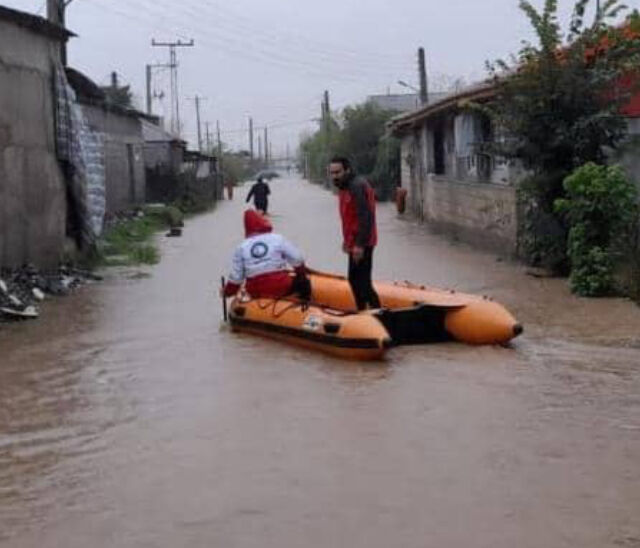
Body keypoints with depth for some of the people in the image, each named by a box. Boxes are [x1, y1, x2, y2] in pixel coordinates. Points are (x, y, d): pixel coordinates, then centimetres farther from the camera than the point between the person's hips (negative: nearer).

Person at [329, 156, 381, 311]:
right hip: (354, 242, 11)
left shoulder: (357, 186, -20)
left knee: (362, 282, -12)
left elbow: (366, 217, -26)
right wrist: (347, 240, 21)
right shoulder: (344, 187, 13)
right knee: (355, 279, 19)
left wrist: (360, 244, -27)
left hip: (361, 244, -11)